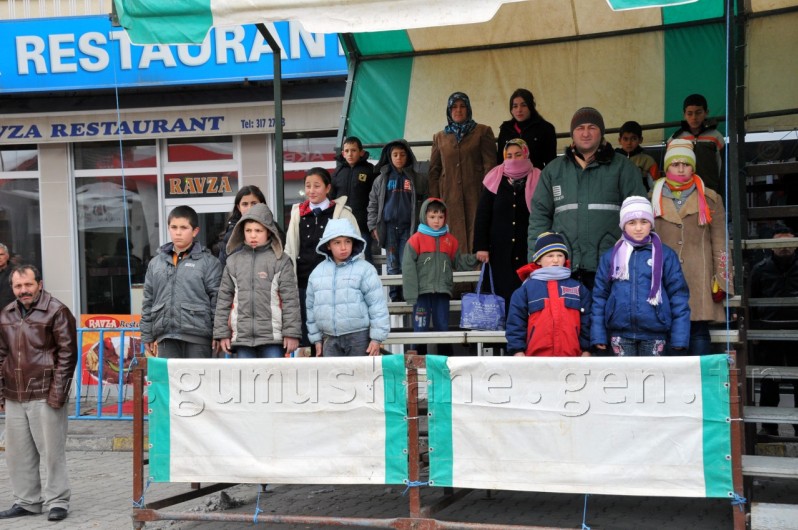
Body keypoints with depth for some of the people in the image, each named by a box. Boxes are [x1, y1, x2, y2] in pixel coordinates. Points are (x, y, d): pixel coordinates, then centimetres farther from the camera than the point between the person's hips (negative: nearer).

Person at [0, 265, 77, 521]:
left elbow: (67, 353, -7)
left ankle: (57, 501, 9)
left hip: (45, 396, -6)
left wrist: (58, 392, -11)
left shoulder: (56, 311, -4)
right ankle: (27, 501, 21)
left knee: (51, 451, -1)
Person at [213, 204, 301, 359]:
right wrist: (222, 333, 8)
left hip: (272, 336, -3)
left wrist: (291, 333, -7)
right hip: (242, 336, 3)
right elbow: (224, 299, 12)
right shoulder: (233, 261, 10)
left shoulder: (280, 261, 0)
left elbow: (290, 299, -3)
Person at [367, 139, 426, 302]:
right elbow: (373, 204, 10)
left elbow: (424, 204, 6)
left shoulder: (416, 180, 7)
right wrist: (373, 226, 1)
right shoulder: (381, 179, 10)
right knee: (393, 264, 1)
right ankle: (395, 297, 5)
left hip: (408, 227, -1)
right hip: (389, 226, 1)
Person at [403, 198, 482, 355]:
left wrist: (475, 258, 2)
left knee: (442, 327, 10)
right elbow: (408, 268, -5)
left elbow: (459, 263, 19)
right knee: (421, 328, 1)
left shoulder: (451, 240, 11)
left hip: (442, 292, 3)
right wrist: (411, 295, -9)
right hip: (422, 291, -3)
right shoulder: (416, 239, -3)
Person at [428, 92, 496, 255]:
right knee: (455, 240, -3)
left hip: (475, 197, -2)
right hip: (450, 197, 2)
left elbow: (490, 165, 2)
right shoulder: (440, 137, 17)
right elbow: (434, 171, 14)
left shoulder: (483, 132, 9)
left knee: (476, 237, -7)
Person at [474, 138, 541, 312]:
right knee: (505, 294, 0)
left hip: (527, 250, -1)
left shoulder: (536, 180, 3)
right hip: (500, 250, 1)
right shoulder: (495, 180, 6)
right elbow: (482, 216, 6)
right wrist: (481, 246, -2)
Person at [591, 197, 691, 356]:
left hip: (654, 333, -1)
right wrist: (598, 335, 1)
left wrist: (679, 337, -5)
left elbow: (678, 294, 1)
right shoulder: (610, 257, 7)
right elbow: (600, 295, 8)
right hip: (621, 333, 1)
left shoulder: (665, 255, 3)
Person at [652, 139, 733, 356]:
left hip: (699, 278, -1)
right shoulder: (653, 200, 14)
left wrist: (720, 280, 0)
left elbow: (720, 244, 7)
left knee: (699, 332, -4)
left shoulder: (710, 199, 11)